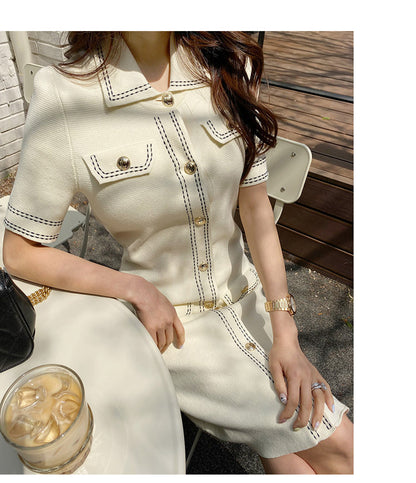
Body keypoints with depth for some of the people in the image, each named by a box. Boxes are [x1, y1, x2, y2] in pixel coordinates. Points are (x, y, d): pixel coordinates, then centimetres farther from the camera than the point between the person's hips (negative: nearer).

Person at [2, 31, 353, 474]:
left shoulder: (230, 66, -5)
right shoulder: (64, 98, -17)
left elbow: (255, 207, -4)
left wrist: (285, 334, -8)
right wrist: (137, 288, -17)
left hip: (245, 294, 4)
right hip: (167, 322, -3)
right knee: (332, 444, -6)